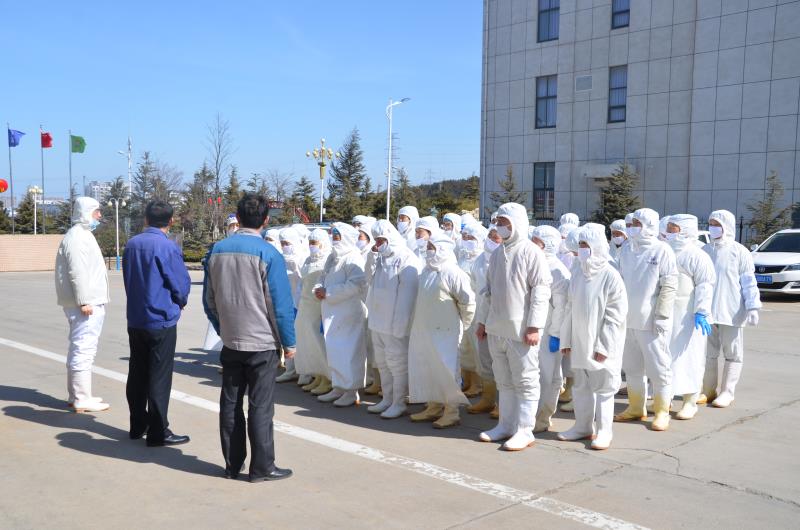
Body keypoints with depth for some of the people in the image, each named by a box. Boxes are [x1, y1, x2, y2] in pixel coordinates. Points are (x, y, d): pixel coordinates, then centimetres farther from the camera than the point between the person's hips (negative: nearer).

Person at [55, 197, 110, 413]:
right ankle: (82, 399, -5)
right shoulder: (77, 237, -14)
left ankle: (76, 395, 25)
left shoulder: (84, 235, 19)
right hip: (85, 304, -11)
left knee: (79, 349, 16)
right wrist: (84, 301, -24)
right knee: (84, 350, -8)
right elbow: (77, 272, -22)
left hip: (89, 302, 11)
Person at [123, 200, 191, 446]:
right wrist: (180, 302, 9)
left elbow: (128, 278, 14)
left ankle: (138, 425, 25)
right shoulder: (167, 247, -15)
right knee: (159, 378, -1)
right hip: (162, 320, -7)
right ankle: (158, 432, 4)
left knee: (137, 373, 15)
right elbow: (182, 283, -12)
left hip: (135, 320, 7)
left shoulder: (131, 244, 5)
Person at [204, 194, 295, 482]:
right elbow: (281, 304, -12)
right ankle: (262, 467, 9)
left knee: (230, 403, 12)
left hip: (230, 342, 4)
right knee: (260, 407, 3)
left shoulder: (217, 250, 1)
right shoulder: (269, 254, -14)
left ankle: (233, 464, 21)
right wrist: (289, 342, -2)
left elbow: (209, 300, 8)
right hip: (262, 343, -4)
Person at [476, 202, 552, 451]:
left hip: (520, 330, -7)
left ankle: (524, 431, 8)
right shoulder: (497, 253, 13)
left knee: (525, 381, 1)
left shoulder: (532, 252, -8)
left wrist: (534, 326, -17)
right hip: (496, 329, 7)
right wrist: (483, 320, 17)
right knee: (504, 380, 14)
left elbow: (541, 292, -12)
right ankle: (506, 424, 24)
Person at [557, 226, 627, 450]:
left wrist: (603, 346, -15)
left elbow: (615, 316, -13)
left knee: (603, 387, 3)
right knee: (581, 387, 14)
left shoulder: (610, 276, -11)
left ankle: (603, 430, 14)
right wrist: (566, 339, 10)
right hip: (579, 343, 6)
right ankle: (583, 426, 26)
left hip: (600, 345, -6)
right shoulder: (578, 275, 7)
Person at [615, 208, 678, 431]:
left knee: (658, 367, 2)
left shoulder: (662, 251, -7)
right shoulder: (626, 250, 10)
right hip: (628, 320, 6)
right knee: (632, 367, 14)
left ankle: (662, 412, 13)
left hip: (651, 321, -6)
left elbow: (669, 286, -10)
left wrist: (661, 317, -14)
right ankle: (635, 408, 27)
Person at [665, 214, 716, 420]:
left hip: (687, 317, -7)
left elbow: (705, 286, -13)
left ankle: (690, 402, 7)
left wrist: (701, 312, -21)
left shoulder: (697, 255, -8)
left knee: (688, 357, -1)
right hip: (665, 315, 7)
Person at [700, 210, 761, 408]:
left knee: (732, 354, 5)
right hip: (707, 312, 5)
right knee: (708, 353, 10)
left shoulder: (739, 252, -4)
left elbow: (749, 282, -6)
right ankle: (709, 390, 20)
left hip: (731, 312, -5)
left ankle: (727, 392, 11)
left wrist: (753, 307, -12)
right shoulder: (704, 251, 10)